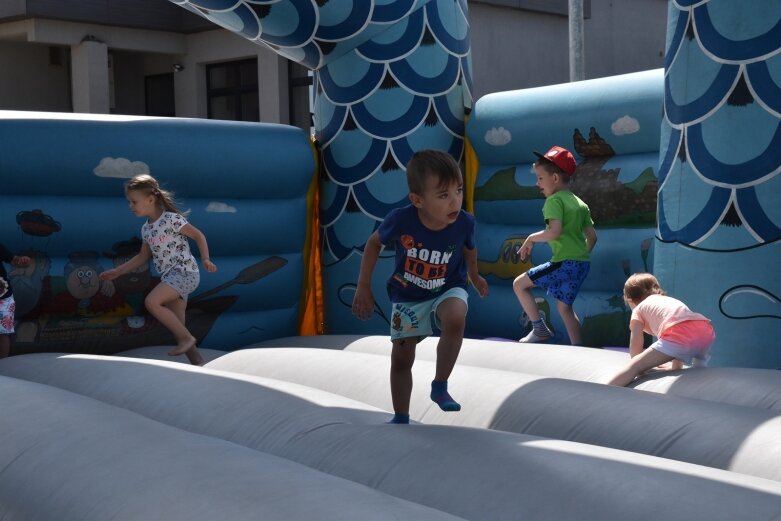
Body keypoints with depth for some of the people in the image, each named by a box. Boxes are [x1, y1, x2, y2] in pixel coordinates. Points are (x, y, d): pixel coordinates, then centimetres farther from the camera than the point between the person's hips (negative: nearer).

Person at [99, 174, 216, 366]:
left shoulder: (172, 219, -10)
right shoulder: (146, 229, 13)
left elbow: (199, 236, -7)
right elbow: (142, 257, 23)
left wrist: (205, 259, -20)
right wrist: (117, 272, 20)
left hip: (185, 272, -8)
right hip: (171, 278, 8)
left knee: (151, 302, -24)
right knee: (176, 326, 4)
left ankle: (186, 338, -14)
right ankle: (198, 364, 9)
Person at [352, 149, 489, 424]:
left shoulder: (464, 223, -25)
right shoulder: (400, 220, -30)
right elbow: (374, 243, -8)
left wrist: (474, 276, 20)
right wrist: (363, 287, -7)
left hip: (448, 290, -1)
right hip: (407, 295, 1)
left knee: (455, 319, -35)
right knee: (401, 359, 9)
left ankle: (440, 386, -15)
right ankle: (401, 418, 31)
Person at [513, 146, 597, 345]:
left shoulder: (554, 200, -8)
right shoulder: (580, 203, 16)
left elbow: (554, 231, -23)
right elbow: (592, 237, 16)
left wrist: (531, 239, -8)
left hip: (565, 263, -9)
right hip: (582, 263, 9)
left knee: (519, 284, 2)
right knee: (564, 306, 20)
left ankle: (540, 329, 2)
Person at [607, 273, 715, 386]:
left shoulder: (639, 309, 25)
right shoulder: (669, 300, 43)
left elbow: (635, 347, 16)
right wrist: (676, 367, 52)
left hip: (682, 335, -6)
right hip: (706, 330, 6)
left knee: (634, 367, -5)